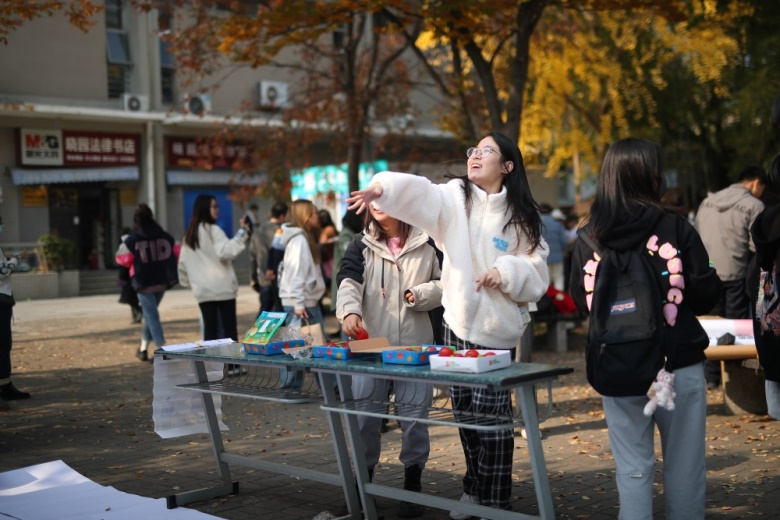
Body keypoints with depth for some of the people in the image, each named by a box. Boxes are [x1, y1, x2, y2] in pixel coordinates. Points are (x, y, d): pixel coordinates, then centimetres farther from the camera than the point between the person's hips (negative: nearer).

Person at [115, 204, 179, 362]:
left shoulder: (132, 240, -11)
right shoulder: (165, 237, -1)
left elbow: (123, 259, -7)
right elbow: (176, 253, 5)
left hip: (144, 282, -4)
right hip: (162, 280, 4)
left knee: (151, 315, 0)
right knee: (151, 313, 19)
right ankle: (143, 348, 26)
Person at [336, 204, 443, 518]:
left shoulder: (425, 243, 4)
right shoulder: (362, 244, 5)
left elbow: (445, 284, 9)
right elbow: (348, 281, -10)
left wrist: (421, 294, -10)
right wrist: (349, 310, -29)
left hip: (414, 344, -1)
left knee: (414, 415, 4)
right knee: (364, 416, 6)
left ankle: (413, 485, 18)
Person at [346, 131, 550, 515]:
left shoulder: (521, 215, 1)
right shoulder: (455, 197, 2)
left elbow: (537, 273, 2)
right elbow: (418, 193, -19)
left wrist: (507, 272, -17)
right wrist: (381, 187, -37)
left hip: (498, 328, -2)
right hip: (458, 324, 3)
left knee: (492, 416, -1)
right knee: (465, 412, 14)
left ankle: (494, 500, 14)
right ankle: (474, 491, 31)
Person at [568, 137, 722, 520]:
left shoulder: (587, 238, -4)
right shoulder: (675, 229, -11)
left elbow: (581, 301, 8)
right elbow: (706, 295, -6)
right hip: (678, 364, -2)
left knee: (632, 468, 10)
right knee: (684, 467, 11)